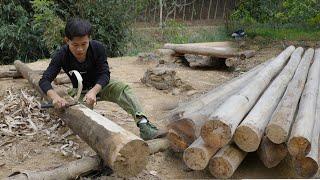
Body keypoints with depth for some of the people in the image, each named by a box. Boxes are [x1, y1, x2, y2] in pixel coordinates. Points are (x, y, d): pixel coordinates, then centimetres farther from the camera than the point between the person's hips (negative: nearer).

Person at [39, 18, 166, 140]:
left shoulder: (98, 48, -23)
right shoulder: (62, 56, -22)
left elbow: (104, 74, -24)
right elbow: (44, 81, -26)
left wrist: (93, 91, -44)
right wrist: (55, 97, -49)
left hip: (100, 85, -1)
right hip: (80, 90, 1)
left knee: (123, 88, -30)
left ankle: (143, 124, -43)